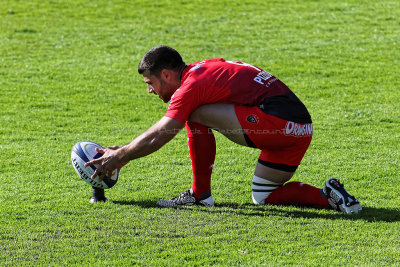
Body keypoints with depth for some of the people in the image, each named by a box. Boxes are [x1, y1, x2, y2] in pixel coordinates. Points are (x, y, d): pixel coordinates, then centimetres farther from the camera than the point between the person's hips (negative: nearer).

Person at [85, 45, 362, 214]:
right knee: (263, 197, 20)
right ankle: (327, 196, 4)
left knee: (196, 116, -5)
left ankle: (201, 194, 2)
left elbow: (157, 138, -6)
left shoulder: (191, 85, -7)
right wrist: (125, 151, 32)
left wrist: (119, 156, 7)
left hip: (276, 119, -10)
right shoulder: (202, 70, 22)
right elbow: (159, 132, 31)